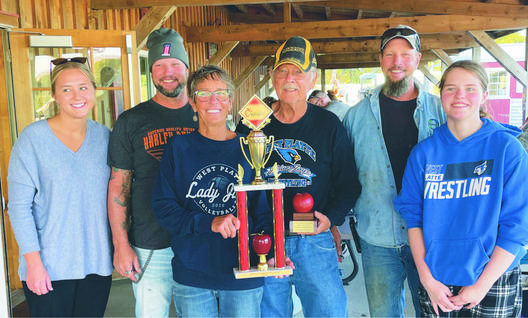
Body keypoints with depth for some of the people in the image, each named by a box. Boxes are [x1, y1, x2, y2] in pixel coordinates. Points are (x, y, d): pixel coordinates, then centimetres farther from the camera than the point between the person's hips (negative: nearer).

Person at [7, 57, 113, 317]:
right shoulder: (33, 138, -8)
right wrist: (33, 261, -12)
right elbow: (19, 205, -9)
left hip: (97, 264, 3)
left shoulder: (105, 137, 3)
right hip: (48, 268, -3)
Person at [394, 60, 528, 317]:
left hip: (493, 281, -1)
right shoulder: (424, 151, -1)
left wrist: (481, 286, -12)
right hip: (437, 282, 2)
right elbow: (412, 215, -1)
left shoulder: (507, 148, -8)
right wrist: (427, 279, -8)